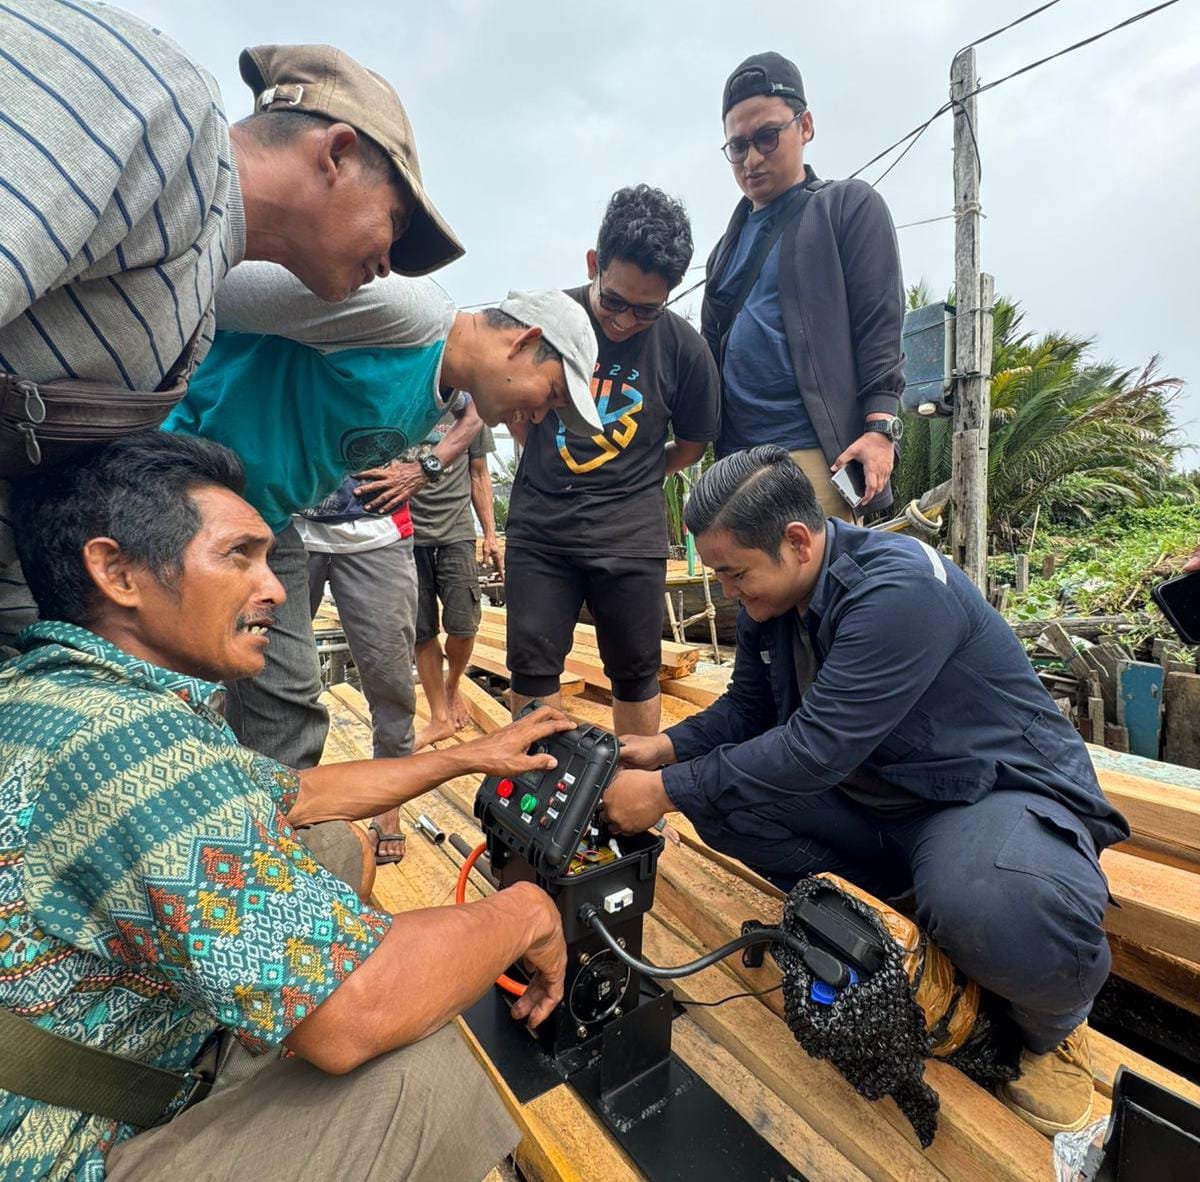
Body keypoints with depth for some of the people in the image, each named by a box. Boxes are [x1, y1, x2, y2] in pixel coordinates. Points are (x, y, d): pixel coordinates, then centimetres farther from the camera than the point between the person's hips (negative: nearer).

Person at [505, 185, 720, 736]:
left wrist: (625, 483, 6)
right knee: (531, 665, 6)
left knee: (635, 673, 9)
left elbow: (691, 444, 8)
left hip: (630, 534, 0)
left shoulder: (684, 348, -4)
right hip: (539, 524, 1)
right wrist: (553, 472, 9)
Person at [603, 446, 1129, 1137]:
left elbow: (815, 748, -33)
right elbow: (747, 710, 8)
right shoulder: (769, 599, -4)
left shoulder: (901, 589, -28)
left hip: (998, 789, -6)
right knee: (722, 793, -8)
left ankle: (1053, 1024, 0)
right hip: (871, 800, 7)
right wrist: (667, 749, -8)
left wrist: (667, 791, -26)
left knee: (1008, 916, -38)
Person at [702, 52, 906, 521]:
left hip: (818, 453, -5)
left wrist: (879, 426, -13)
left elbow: (880, 326, -1)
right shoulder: (731, 240, 24)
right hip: (734, 456, 5)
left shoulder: (850, 206, 9)